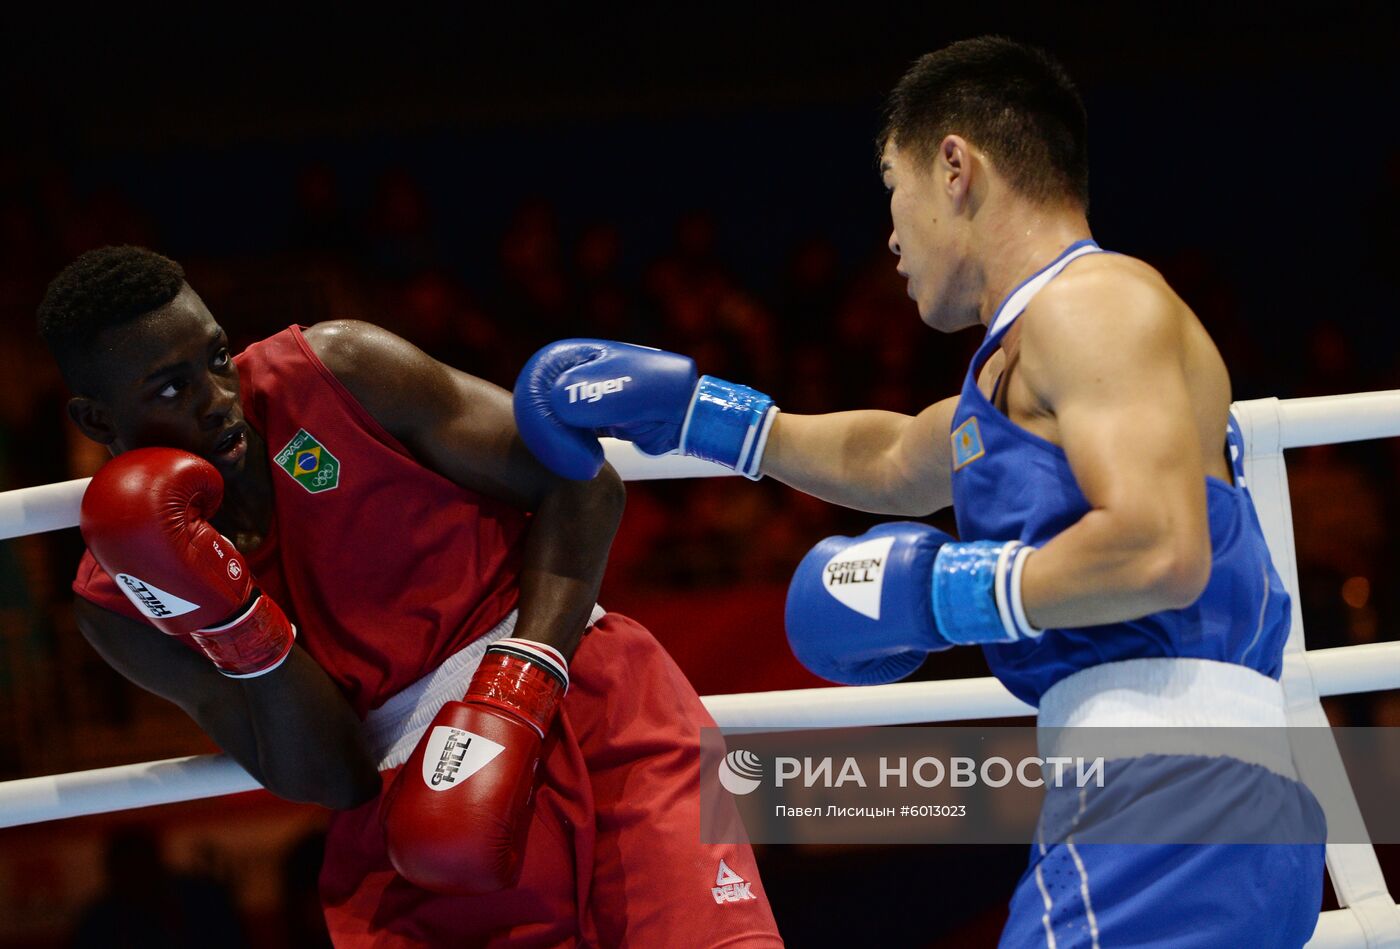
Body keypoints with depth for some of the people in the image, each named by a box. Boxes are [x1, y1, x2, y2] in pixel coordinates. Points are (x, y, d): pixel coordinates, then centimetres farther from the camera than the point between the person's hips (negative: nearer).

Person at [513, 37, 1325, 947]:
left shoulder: (1091, 301, -5)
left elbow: (1160, 550, -19)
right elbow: (893, 461, 47)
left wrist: (939, 591, -9)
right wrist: (686, 409, 45)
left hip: (1175, 800, -10)